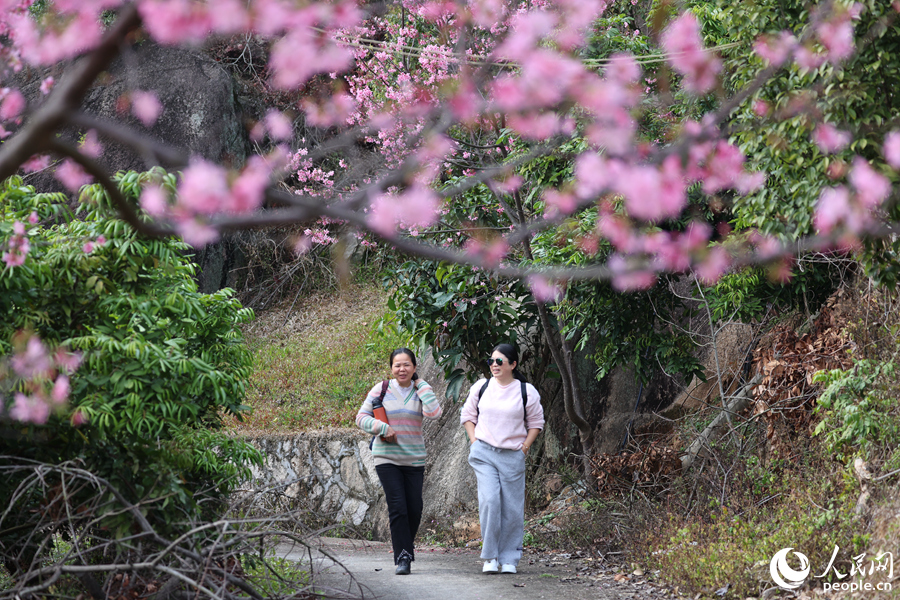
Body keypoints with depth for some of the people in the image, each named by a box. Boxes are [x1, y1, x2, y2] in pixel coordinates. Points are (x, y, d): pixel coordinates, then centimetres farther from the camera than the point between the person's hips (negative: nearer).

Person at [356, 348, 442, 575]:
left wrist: (421, 386, -8)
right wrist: (381, 427, -14)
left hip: (414, 459, 2)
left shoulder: (420, 391, 4)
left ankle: (406, 548, 28)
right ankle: (402, 558, -7)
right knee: (397, 508, -11)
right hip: (387, 458, -2)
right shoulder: (381, 390, 0)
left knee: (414, 509, 4)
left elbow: (434, 413, -14)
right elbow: (361, 417, 3)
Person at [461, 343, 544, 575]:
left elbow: (536, 423, 11)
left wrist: (525, 447, 0)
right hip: (484, 453, 0)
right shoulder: (481, 387, 6)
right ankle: (490, 557, -7)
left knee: (512, 508, 0)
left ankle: (509, 559, 11)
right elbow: (467, 415, 17)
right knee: (489, 500, -16)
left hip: (512, 457, 0)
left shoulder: (526, 392, 2)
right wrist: (474, 442, 4)